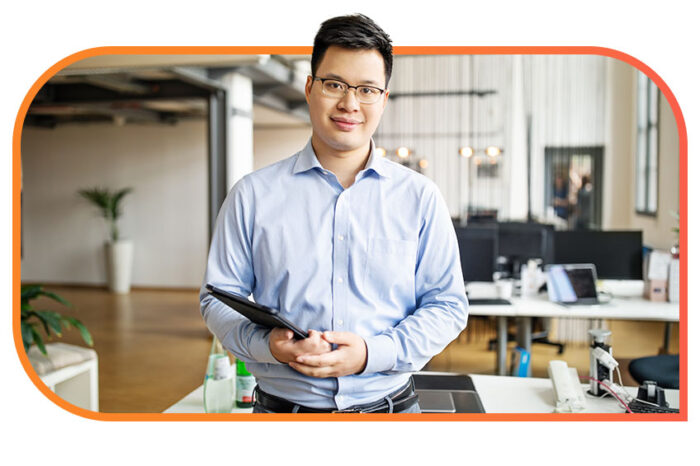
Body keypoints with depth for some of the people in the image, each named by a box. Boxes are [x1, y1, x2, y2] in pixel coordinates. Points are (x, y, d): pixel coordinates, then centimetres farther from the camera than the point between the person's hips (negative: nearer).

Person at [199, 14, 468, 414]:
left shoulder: (419, 197, 0)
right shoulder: (254, 195, -1)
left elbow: (448, 305, -1)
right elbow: (219, 298, 2)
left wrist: (373, 354, -16)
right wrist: (266, 343, -18)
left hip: (389, 405, 1)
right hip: (281, 404, 0)